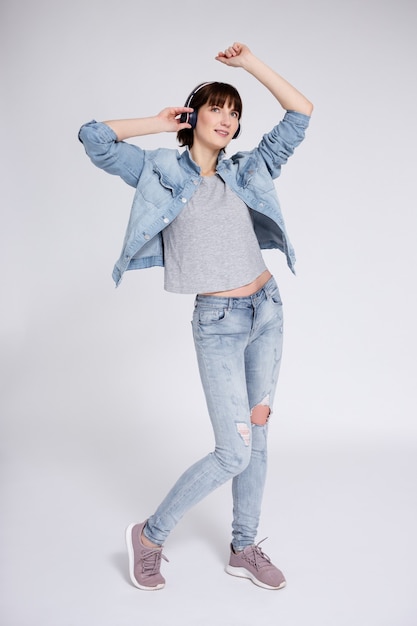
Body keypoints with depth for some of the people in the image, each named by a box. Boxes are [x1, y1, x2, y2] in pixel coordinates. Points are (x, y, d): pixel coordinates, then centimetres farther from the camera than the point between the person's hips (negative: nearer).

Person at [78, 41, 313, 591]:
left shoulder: (246, 171, 8)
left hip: (266, 309, 5)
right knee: (233, 453, -7)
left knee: (257, 438, 10)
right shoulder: (162, 170, -1)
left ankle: (244, 549, 28)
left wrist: (249, 62, 5)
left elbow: (301, 114, 8)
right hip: (218, 323, -5)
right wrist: (156, 125, 1)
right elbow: (94, 138, -8)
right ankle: (150, 535, 14)